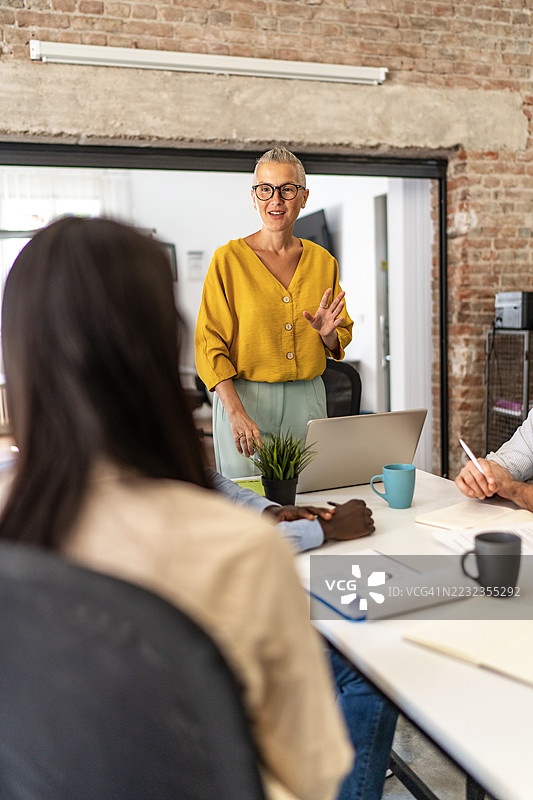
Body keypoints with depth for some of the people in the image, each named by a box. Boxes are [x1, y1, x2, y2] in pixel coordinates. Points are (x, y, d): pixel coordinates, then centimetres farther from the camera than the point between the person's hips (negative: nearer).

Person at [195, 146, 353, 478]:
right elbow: (210, 345, -8)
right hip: (244, 397, -3)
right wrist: (236, 412, -20)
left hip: (307, 400, 4)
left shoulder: (323, 260, 8)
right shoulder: (229, 258, -4)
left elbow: (339, 344, 15)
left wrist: (328, 333, -9)